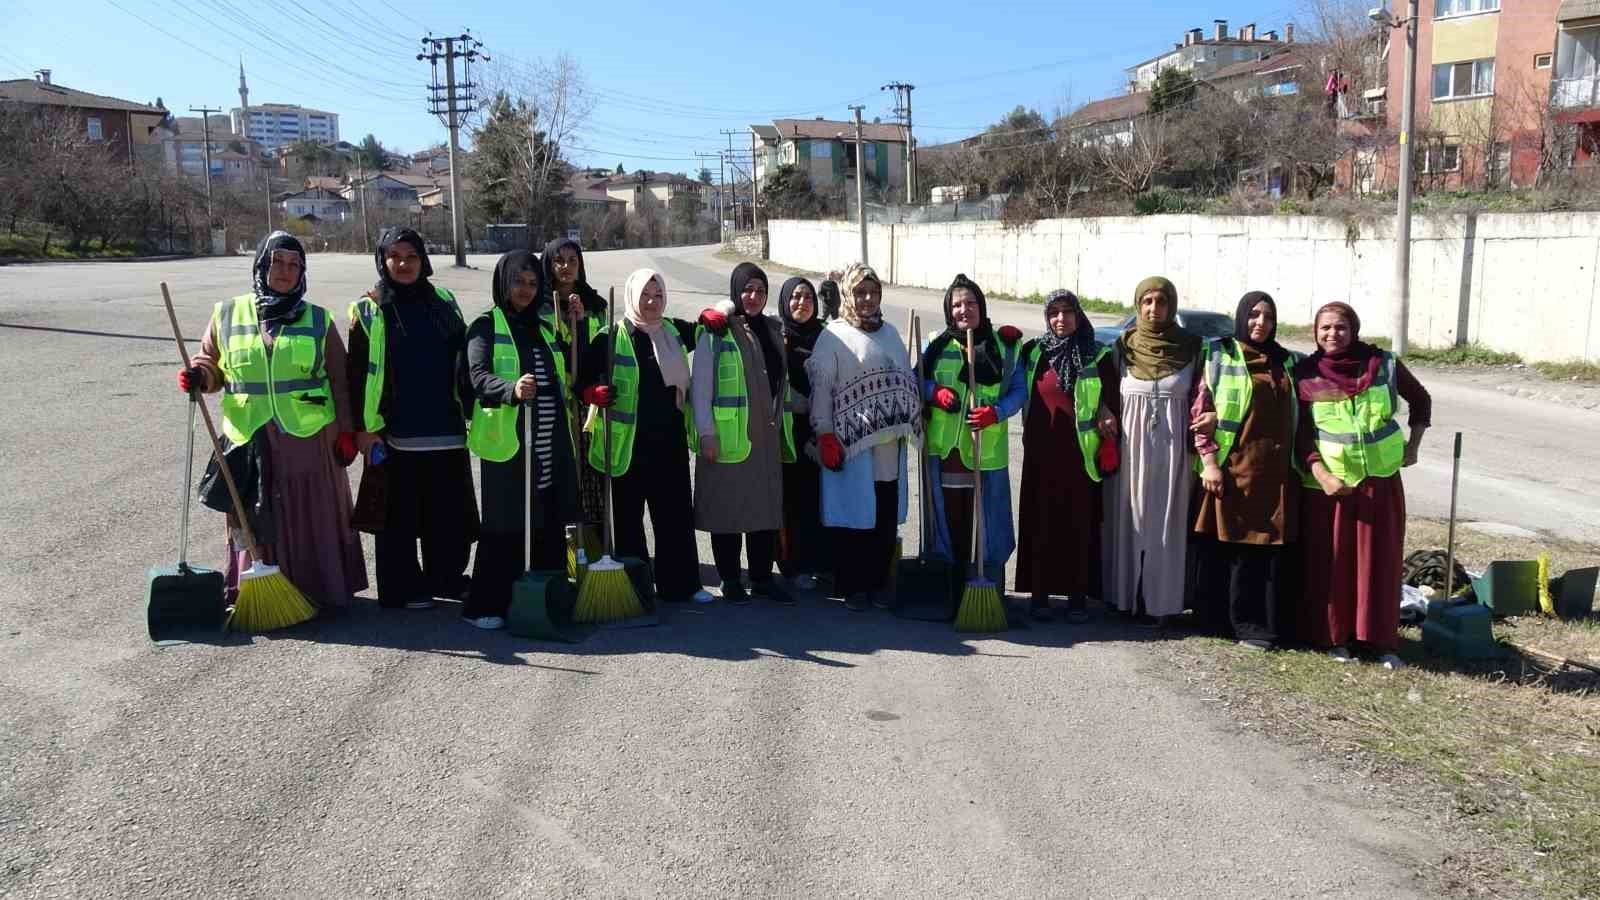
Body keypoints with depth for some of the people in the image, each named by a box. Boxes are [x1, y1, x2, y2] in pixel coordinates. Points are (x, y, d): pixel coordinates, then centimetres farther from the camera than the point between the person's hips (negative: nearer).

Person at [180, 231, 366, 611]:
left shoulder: (318, 320, 5)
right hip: (249, 439, 1)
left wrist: (345, 430, 1)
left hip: (308, 439, -1)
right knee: (255, 521, 4)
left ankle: (321, 591, 16)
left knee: (313, 519, 5)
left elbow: (338, 379, 5)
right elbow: (213, 366, 14)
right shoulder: (227, 315, 6)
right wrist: (198, 376, -10)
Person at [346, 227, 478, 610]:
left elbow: (463, 361, 14)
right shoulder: (369, 310, 1)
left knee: (449, 511, 9)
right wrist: (362, 427, -6)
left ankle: (445, 576, 25)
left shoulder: (444, 302, 10)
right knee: (399, 513, 3)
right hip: (394, 432, -3)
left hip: (445, 430, 3)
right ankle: (401, 588, 14)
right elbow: (357, 372, -1)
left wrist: (473, 412, 13)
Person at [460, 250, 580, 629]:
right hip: (505, 440, -5)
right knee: (504, 526, -5)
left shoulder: (544, 328, 19)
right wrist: (512, 389, -35)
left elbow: (564, 377, 26)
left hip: (550, 441, 6)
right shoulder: (486, 326, 1)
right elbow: (479, 376, -17)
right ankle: (485, 606, 4)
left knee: (549, 523, 8)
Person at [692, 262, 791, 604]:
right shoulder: (715, 332, -5)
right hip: (728, 436, -5)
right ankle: (730, 580, 13)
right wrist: (707, 433, -13)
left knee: (768, 507, 9)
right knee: (728, 507, 2)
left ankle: (762, 577, 20)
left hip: (767, 435, 6)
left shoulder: (773, 329, 13)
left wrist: (785, 428, 15)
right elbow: (700, 386, -8)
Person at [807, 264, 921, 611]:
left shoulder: (889, 332, 15)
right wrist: (825, 435, -14)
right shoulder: (833, 336, -3)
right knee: (853, 515, -1)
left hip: (890, 442, 5)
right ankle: (852, 586, 10)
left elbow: (907, 379, 19)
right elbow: (821, 386, -8)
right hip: (851, 442, -5)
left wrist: (912, 421, 14)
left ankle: (878, 582, 19)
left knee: (886, 517, 7)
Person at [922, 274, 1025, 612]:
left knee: (985, 521, -1)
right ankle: (953, 594, 17)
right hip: (944, 446, 2)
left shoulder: (1003, 344, 4)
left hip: (987, 447, -2)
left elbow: (1019, 390, 2)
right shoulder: (937, 345, 9)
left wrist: (996, 412, -16)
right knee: (951, 519, 7)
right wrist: (935, 392, -7)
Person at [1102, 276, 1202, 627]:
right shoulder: (1123, 346, 4)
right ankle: (1127, 596, 12)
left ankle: (1160, 600, 8)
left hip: (1172, 447, -1)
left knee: (1166, 520, 1)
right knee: (1128, 518, 4)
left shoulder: (1190, 346, 2)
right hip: (1130, 446, 1)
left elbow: (1199, 398, 3)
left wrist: (1197, 444, -10)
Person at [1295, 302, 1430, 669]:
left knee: (1379, 560, 5)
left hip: (1381, 478, 1)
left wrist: (1413, 445, 7)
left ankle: (1383, 641, 15)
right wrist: (1322, 476, -17)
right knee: (1330, 562, 3)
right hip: (1328, 482, -1)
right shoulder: (1306, 374, -5)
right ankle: (1333, 637, 16)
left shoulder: (1384, 364, -1)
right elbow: (1300, 435, -6)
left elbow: (1421, 400, 16)